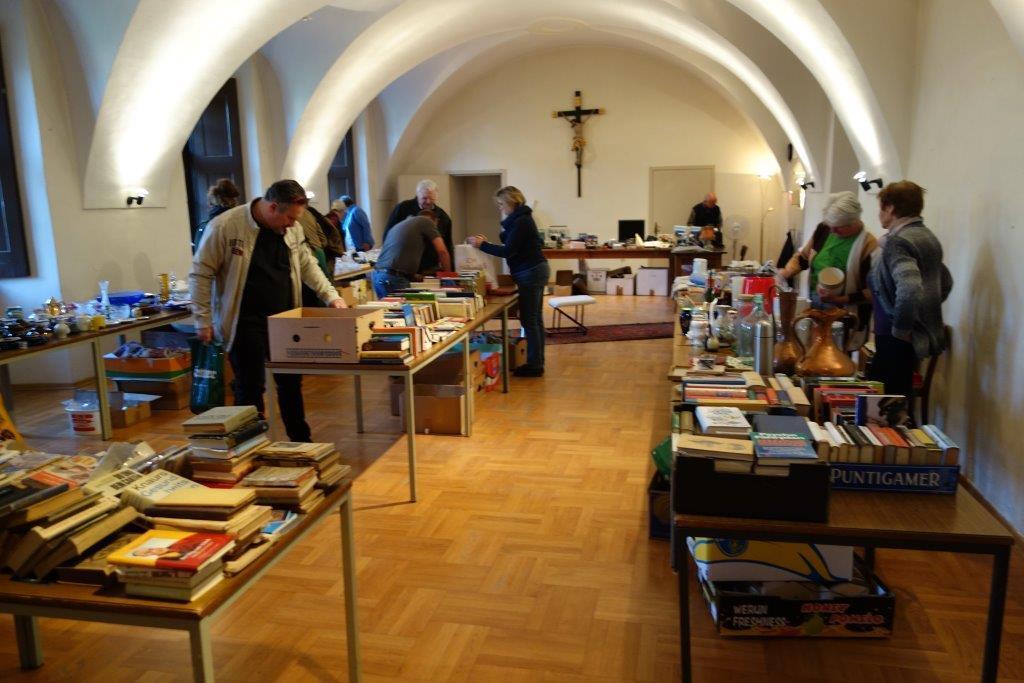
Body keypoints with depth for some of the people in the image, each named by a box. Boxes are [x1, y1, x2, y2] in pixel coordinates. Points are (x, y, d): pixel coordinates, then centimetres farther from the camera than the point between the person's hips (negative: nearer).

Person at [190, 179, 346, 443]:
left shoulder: (292, 229, 2)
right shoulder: (224, 226, -14)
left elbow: (307, 265, 16)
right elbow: (201, 274, -9)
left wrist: (330, 295, 5)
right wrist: (203, 320, -9)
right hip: (246, 323, -5)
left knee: (291, 382, 14)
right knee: (250, 388, 1)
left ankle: (301, 441, 29)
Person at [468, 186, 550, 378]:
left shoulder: (521, 222, -16)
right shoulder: (520, 219, 15)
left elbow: (508, 251, -21)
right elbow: (513, 248, 16)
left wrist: (482, 245, -16)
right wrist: (487, 243, 9)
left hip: (530, 273, -11)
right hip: (535, 270, 11)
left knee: (529, 320, -5)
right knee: (535, 319, 13)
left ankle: (534, 365, 0)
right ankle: (537, 363, 19)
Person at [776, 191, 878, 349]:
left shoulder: (868, 246, -17)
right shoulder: (824, 229, -1)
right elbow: (803, 256, 14)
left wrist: (840, 299, -24)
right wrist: (786, 272, -5)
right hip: (816, 310, 5)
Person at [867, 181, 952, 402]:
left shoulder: (897, 242, -16)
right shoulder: (928, 237, 13)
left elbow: (909, 289, -31)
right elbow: (945, 281, 25)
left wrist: (900, 329, -19)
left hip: (896, 341, -10)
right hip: (924, 333, 10)